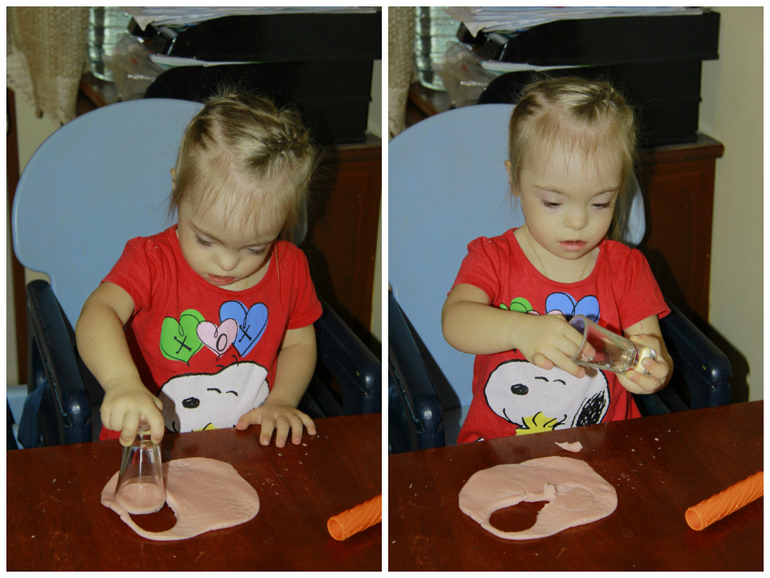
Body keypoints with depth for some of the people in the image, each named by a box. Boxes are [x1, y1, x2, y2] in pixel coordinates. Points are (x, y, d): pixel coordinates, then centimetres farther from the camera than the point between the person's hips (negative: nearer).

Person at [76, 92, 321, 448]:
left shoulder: (290, 268, 0)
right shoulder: (152, 261, -10)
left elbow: (299, 342, 13)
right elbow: (98, 312, -27)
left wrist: (280, 402, -6)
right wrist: (123, 382, -46)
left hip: (247, 452, 2)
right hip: (152, 447, -2)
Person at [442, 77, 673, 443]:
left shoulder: (627, 268, 6)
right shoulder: (493, 258, 1)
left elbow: (653, 349, 0)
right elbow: (455, 322, -18)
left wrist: (654, 371, -26)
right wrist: (521, 329, -39)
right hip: (500, 453, -3)